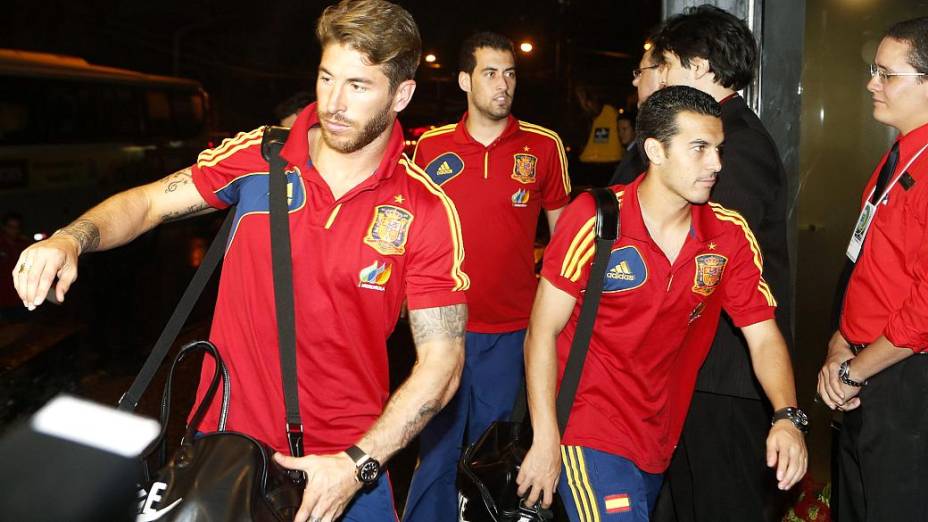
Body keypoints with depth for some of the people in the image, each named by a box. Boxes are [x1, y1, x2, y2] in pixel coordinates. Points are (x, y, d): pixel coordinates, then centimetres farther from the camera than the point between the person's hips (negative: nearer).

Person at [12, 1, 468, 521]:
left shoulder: (428, 211, -13)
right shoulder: (256, 156, -7)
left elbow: (442, 359, -13)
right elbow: (149, 202, 5)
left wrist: (357, 465, -21)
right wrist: (70, 240, -15)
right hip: (228, 433, 2)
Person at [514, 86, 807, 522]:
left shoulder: (731, 235, -6)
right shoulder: (593, 220, -18)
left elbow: (763, 335, -5)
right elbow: (543, 332, -14)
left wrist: (786, 417, -23)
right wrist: (546, 441, -17)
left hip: (662, 439, 5)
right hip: (591, 432, -5)